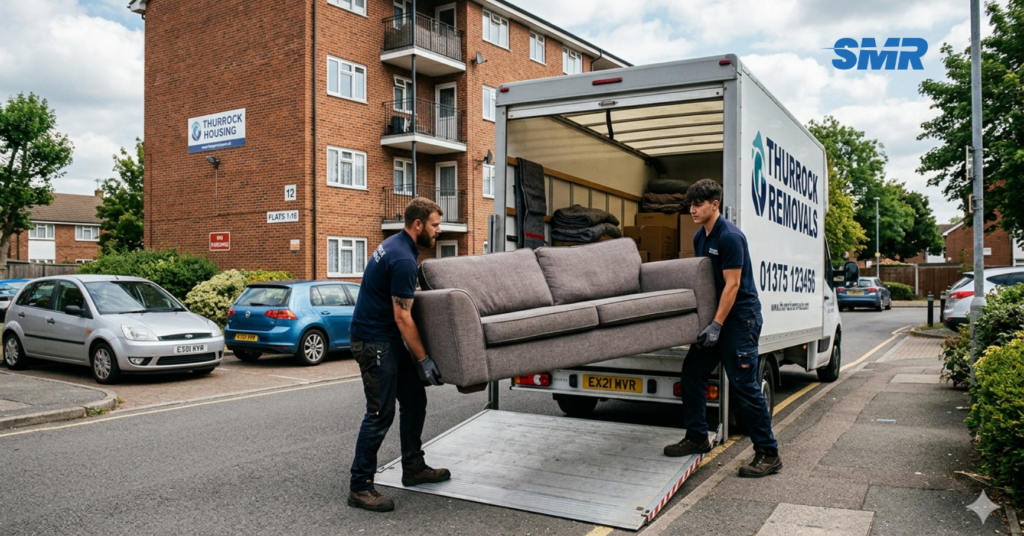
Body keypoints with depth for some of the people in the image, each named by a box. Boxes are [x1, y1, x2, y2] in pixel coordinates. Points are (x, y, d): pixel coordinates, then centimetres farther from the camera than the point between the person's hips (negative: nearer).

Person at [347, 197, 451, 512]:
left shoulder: (397, 245, 10)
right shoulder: (403, 259, -22)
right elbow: (402, 317, -22)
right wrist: (424, 360, -17)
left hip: (390, 338, 10)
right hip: (373, 340, -10)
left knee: (415, 400, 13)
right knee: (381, 412, -8)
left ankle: (413, 468, 25)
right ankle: (360, 488, 1)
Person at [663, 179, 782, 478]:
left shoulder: (730, 237, -17)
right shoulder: (700, 237, 11)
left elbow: (732, 285, -20)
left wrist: (717, 325, -22)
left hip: (741, 316, -9)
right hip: (716, 315, 9)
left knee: (744, 385, -8)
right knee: (692, 371, 7)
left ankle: (768, 454, 2)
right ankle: (697, 438, 19)